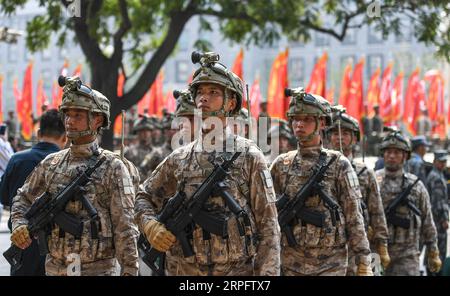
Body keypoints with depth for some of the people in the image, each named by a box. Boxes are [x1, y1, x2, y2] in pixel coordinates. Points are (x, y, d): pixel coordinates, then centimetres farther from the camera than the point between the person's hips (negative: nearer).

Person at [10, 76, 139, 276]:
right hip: (55, 267, 5)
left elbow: (124, 229, -10)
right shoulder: (51, 164, 8)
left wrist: (129, 272, -13)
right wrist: (19, 225, 1)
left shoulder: (113, 167, -7)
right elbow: (23, 199, 21)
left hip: (97, 269, -5)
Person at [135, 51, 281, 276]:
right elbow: (145, 197, 21)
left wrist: (267, 273, -11)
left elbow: (267, 225, -3)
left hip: (236, 272, -3)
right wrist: (150, 226, -1)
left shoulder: (248, 156, -1)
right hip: (184, 272, 4)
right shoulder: (179, 158, 9)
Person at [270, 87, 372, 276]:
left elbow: (354, 218, -1)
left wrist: (364, 263, -4)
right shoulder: (281, 165, 7)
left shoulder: (338, 165, 0)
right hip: (291, 264, 3)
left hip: (330, 263, -3)